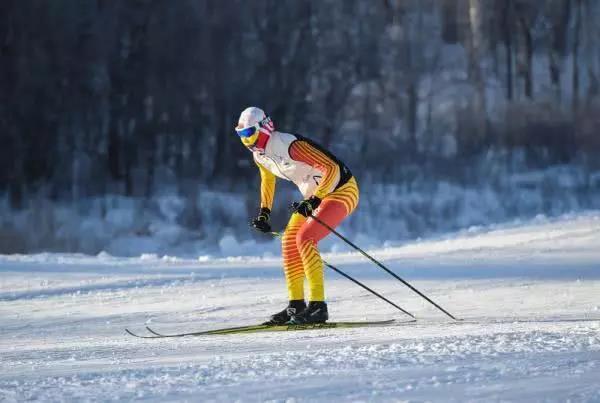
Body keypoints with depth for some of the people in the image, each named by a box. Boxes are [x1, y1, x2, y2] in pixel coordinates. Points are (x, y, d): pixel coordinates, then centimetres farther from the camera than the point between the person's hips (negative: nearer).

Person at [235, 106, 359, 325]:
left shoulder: (290, 146, -29)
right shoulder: (259, 154, -1)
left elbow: (332, 168, -30)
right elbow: (267, 179, 22)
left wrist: (314, 200, -35)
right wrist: (264, 213, 17)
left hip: (341, 190, -9)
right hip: (314, 196, 9)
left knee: (305, 238, -22)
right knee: (289, 241, 3)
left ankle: (318, 306, -22)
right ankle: (296, 305, 11)